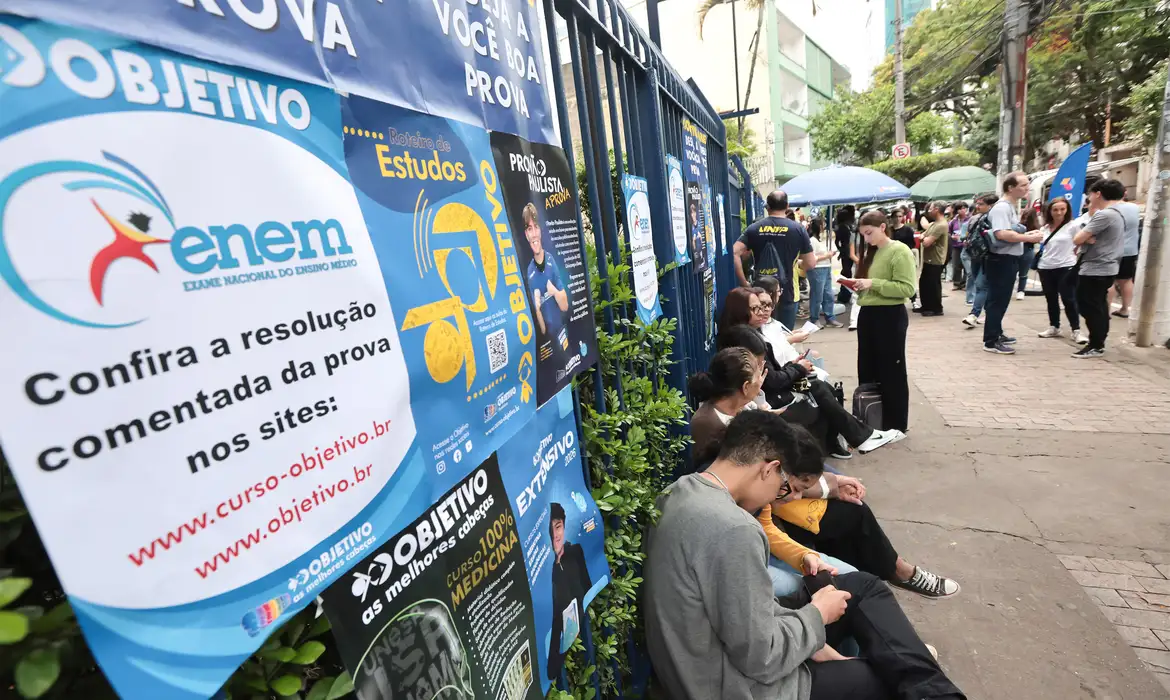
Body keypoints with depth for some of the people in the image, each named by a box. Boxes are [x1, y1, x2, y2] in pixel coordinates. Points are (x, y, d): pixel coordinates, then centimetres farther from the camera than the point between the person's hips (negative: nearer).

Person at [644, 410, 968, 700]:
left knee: (863, 586, 13)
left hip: (728, 643, 8)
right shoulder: (734, 529, -34)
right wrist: (818, 614, -8)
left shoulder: (680, 491, -4)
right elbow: (762, 659, -25)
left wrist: (813, 643, 3)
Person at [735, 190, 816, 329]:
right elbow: (810, 264, -2)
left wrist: (744, 283, -5)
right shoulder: (798, 229, -3)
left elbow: (734, 253, -11)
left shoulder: (754, 228, 1)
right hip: (786, 292, -2)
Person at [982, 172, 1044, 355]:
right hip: (1001, 260, -11)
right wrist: (1029, 238, -20)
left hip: (1009, 259, 11)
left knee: (1002, 300, 17)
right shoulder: (1001, 207, -17)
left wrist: (1025, 233, 9)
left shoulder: (1011, 206, 17)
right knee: (997, 301, -7)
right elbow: (1002, 234, -29)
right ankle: (991, 342, -3)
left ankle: (997, 334, 28)